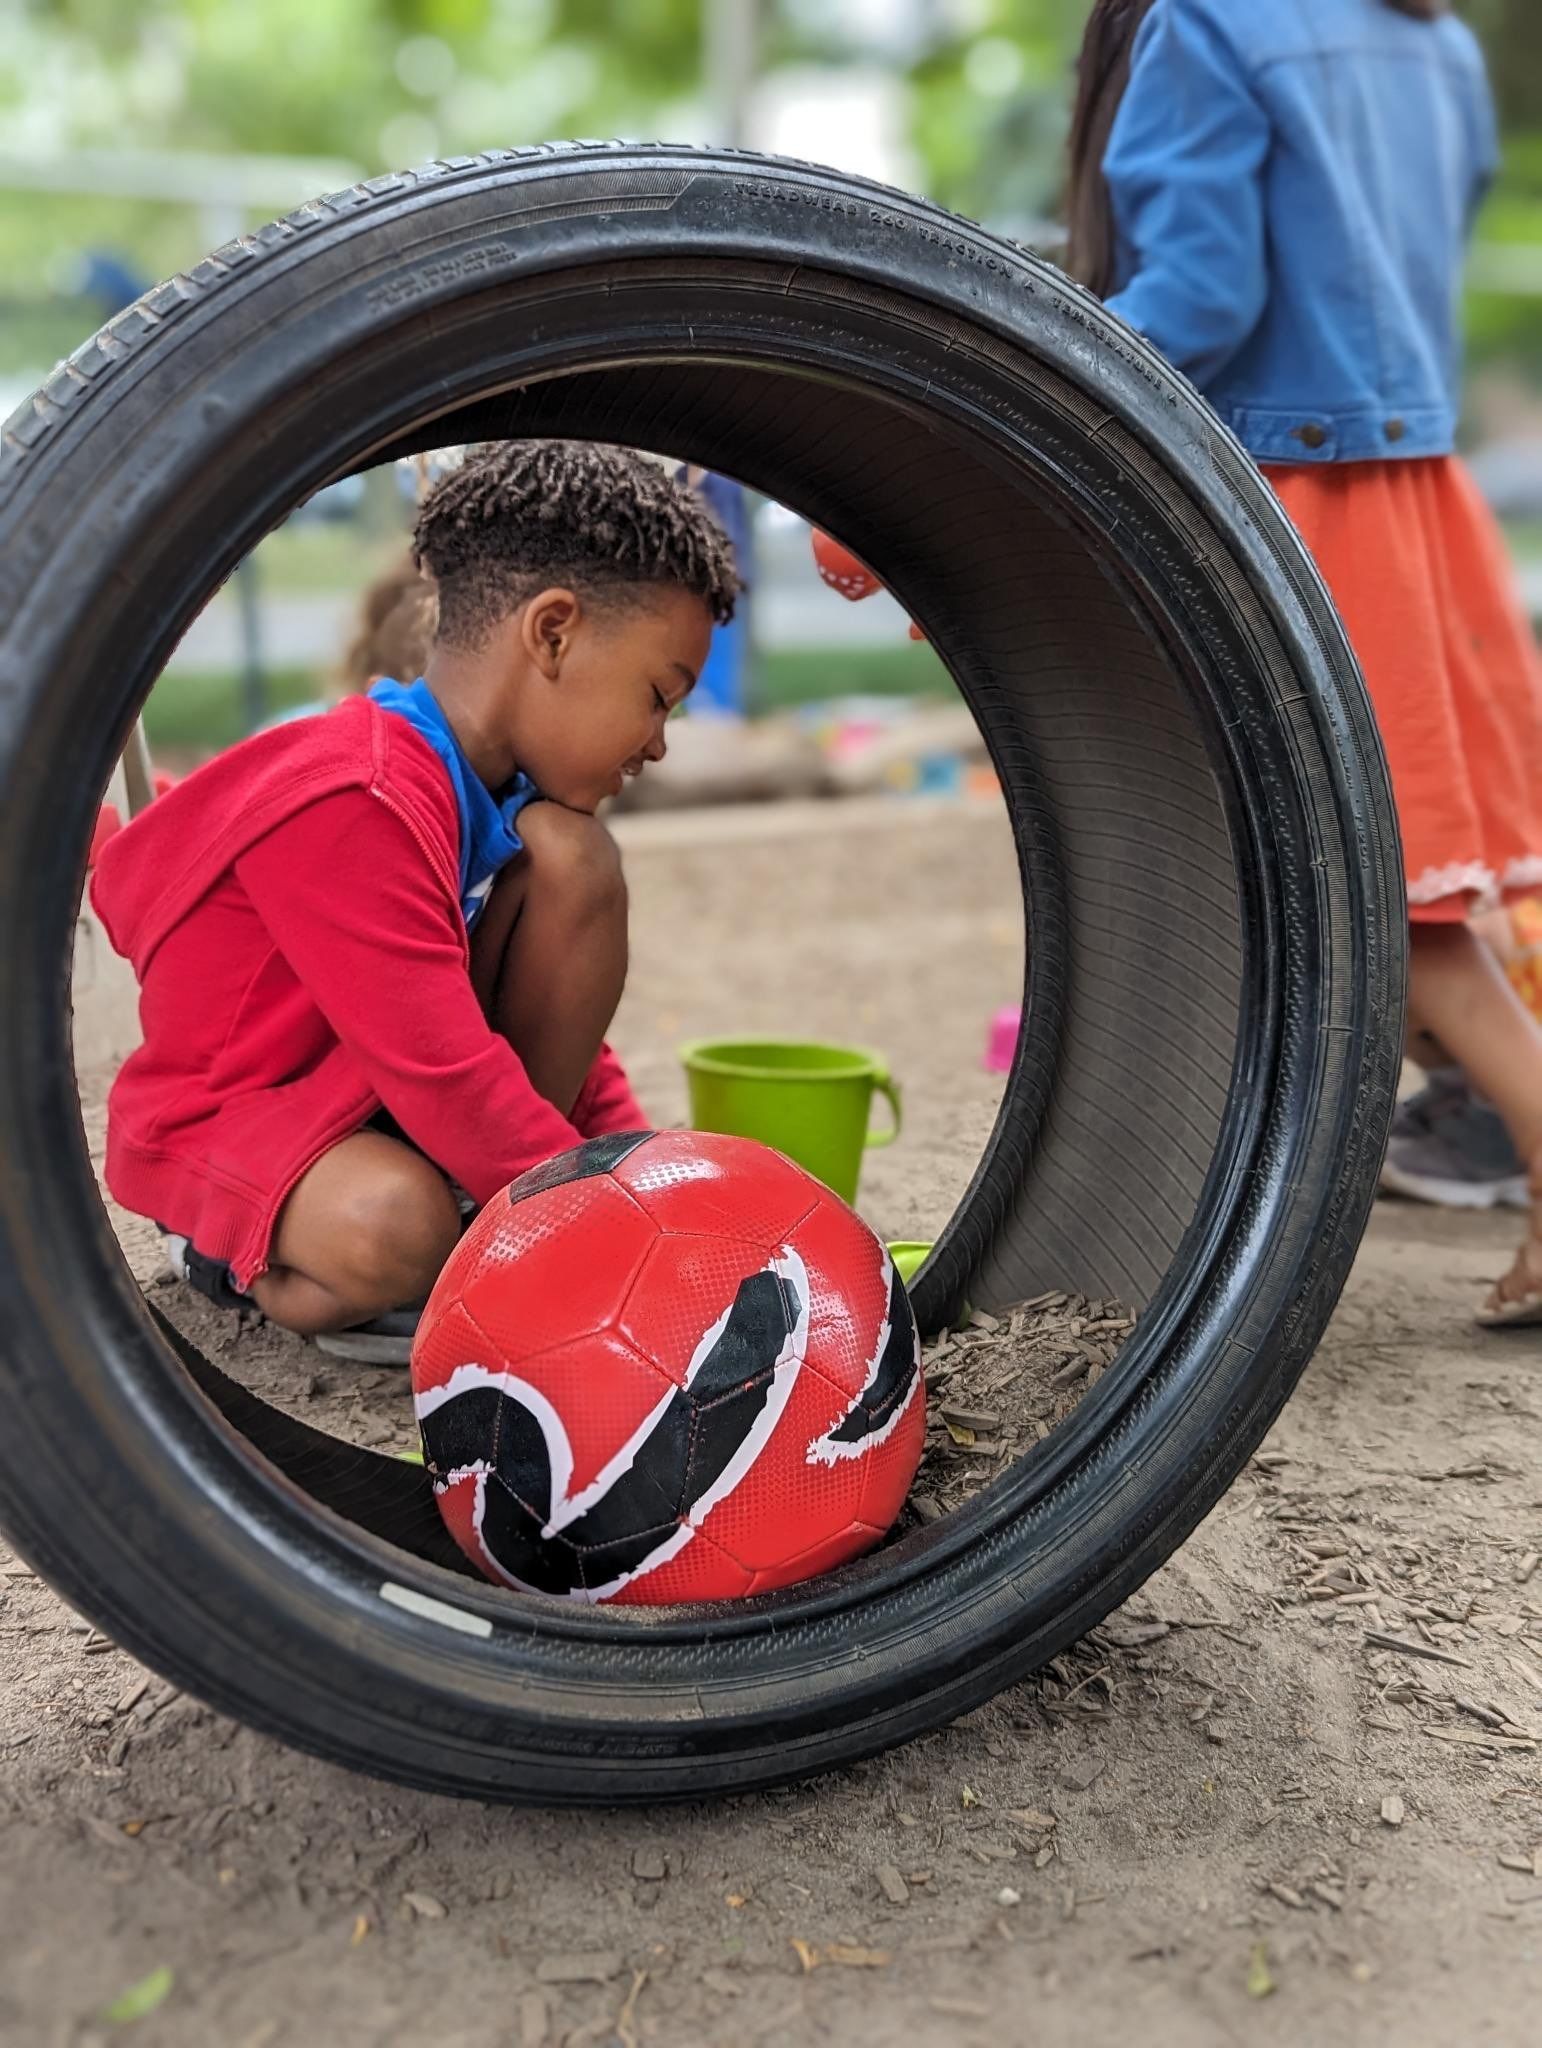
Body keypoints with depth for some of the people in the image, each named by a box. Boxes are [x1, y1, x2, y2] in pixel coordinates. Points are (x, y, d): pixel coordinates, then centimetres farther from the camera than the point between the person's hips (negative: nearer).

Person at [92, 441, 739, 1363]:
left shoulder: (494, 792, 2)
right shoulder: (351, 809, -28)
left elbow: (557, 1020, 9)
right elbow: (449, 1080, -30)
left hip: (391, 1097, 9)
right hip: (228, 1116, -8)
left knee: (570, 851, -13)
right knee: (393, 1230, -43)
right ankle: (235, 1257, -5)